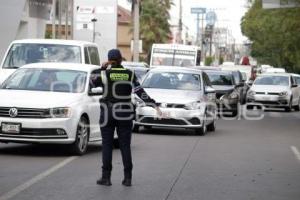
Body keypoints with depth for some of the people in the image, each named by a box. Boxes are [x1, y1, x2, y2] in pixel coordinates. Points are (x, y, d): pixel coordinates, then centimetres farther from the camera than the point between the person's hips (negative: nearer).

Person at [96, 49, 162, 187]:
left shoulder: (105, 74, -7)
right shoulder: (129, 74, -1)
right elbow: (140, 92, -6)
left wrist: (102, 69, 12)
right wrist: (154, 105, -6)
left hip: (108, 113, -2)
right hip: (125, 113, 2)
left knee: (107, 145, 4)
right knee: (125, 146, 6)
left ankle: (106, 177, 1)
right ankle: (127, 178, 4)